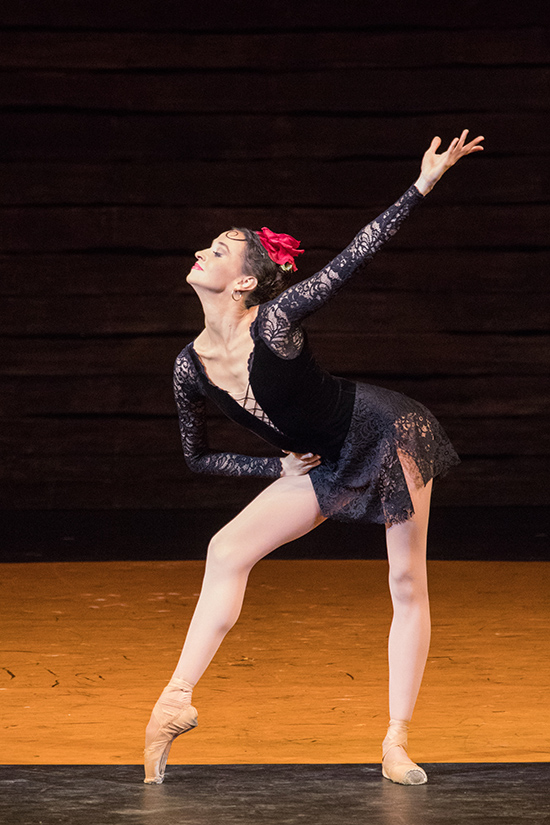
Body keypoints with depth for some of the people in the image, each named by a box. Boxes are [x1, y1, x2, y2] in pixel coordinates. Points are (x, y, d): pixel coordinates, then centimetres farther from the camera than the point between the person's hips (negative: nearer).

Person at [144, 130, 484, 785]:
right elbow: (198, 458, 7)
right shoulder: (191, 367, -8)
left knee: (408, 584, -4)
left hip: (389, 434, -5)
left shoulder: (274, 323, -23)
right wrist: (276, 468, -5)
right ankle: (176, 701, -9)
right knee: (227, 550, -8)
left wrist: (423, 185, -30)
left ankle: (397, 742, 2)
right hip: (329, 465, 5)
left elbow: (356, 256, -24)